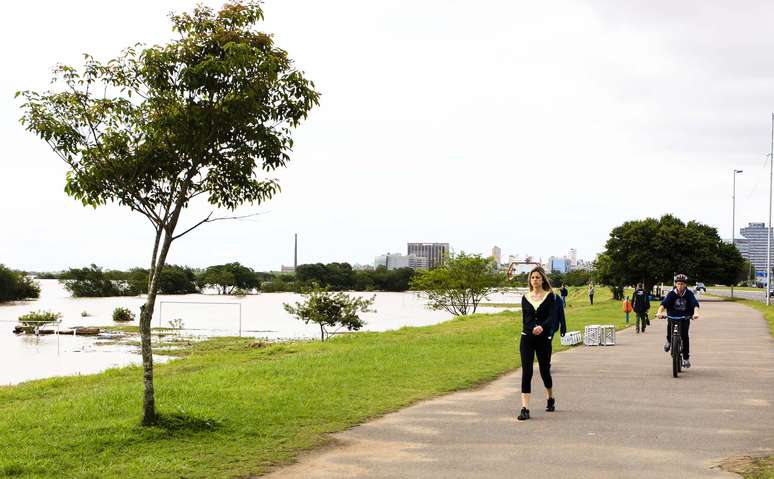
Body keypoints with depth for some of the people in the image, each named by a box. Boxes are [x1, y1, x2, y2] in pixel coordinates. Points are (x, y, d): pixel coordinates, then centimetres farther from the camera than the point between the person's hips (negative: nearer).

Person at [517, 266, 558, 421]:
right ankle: (525, 408, -13)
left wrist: (542, 327, -32)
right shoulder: (525, 297, 7)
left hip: (544, 338, -2)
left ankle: (550, 398, 40)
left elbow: (552, 317, -15)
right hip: (527, 338, 2)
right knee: (526, 372, -8)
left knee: (544, 370, 11)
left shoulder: (550, 296, -2)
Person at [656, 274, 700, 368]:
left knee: (684, 336, -15)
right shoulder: (671, 294, -8)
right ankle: (669, 341, 10)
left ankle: (686, 358, -2)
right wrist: (659, 312, -41)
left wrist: (695, 313, -42)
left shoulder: (689, 294, -9)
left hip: (685, 317, -1)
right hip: (672, 316, 1)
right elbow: (664, 303, -21)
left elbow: (695, 304, -22)